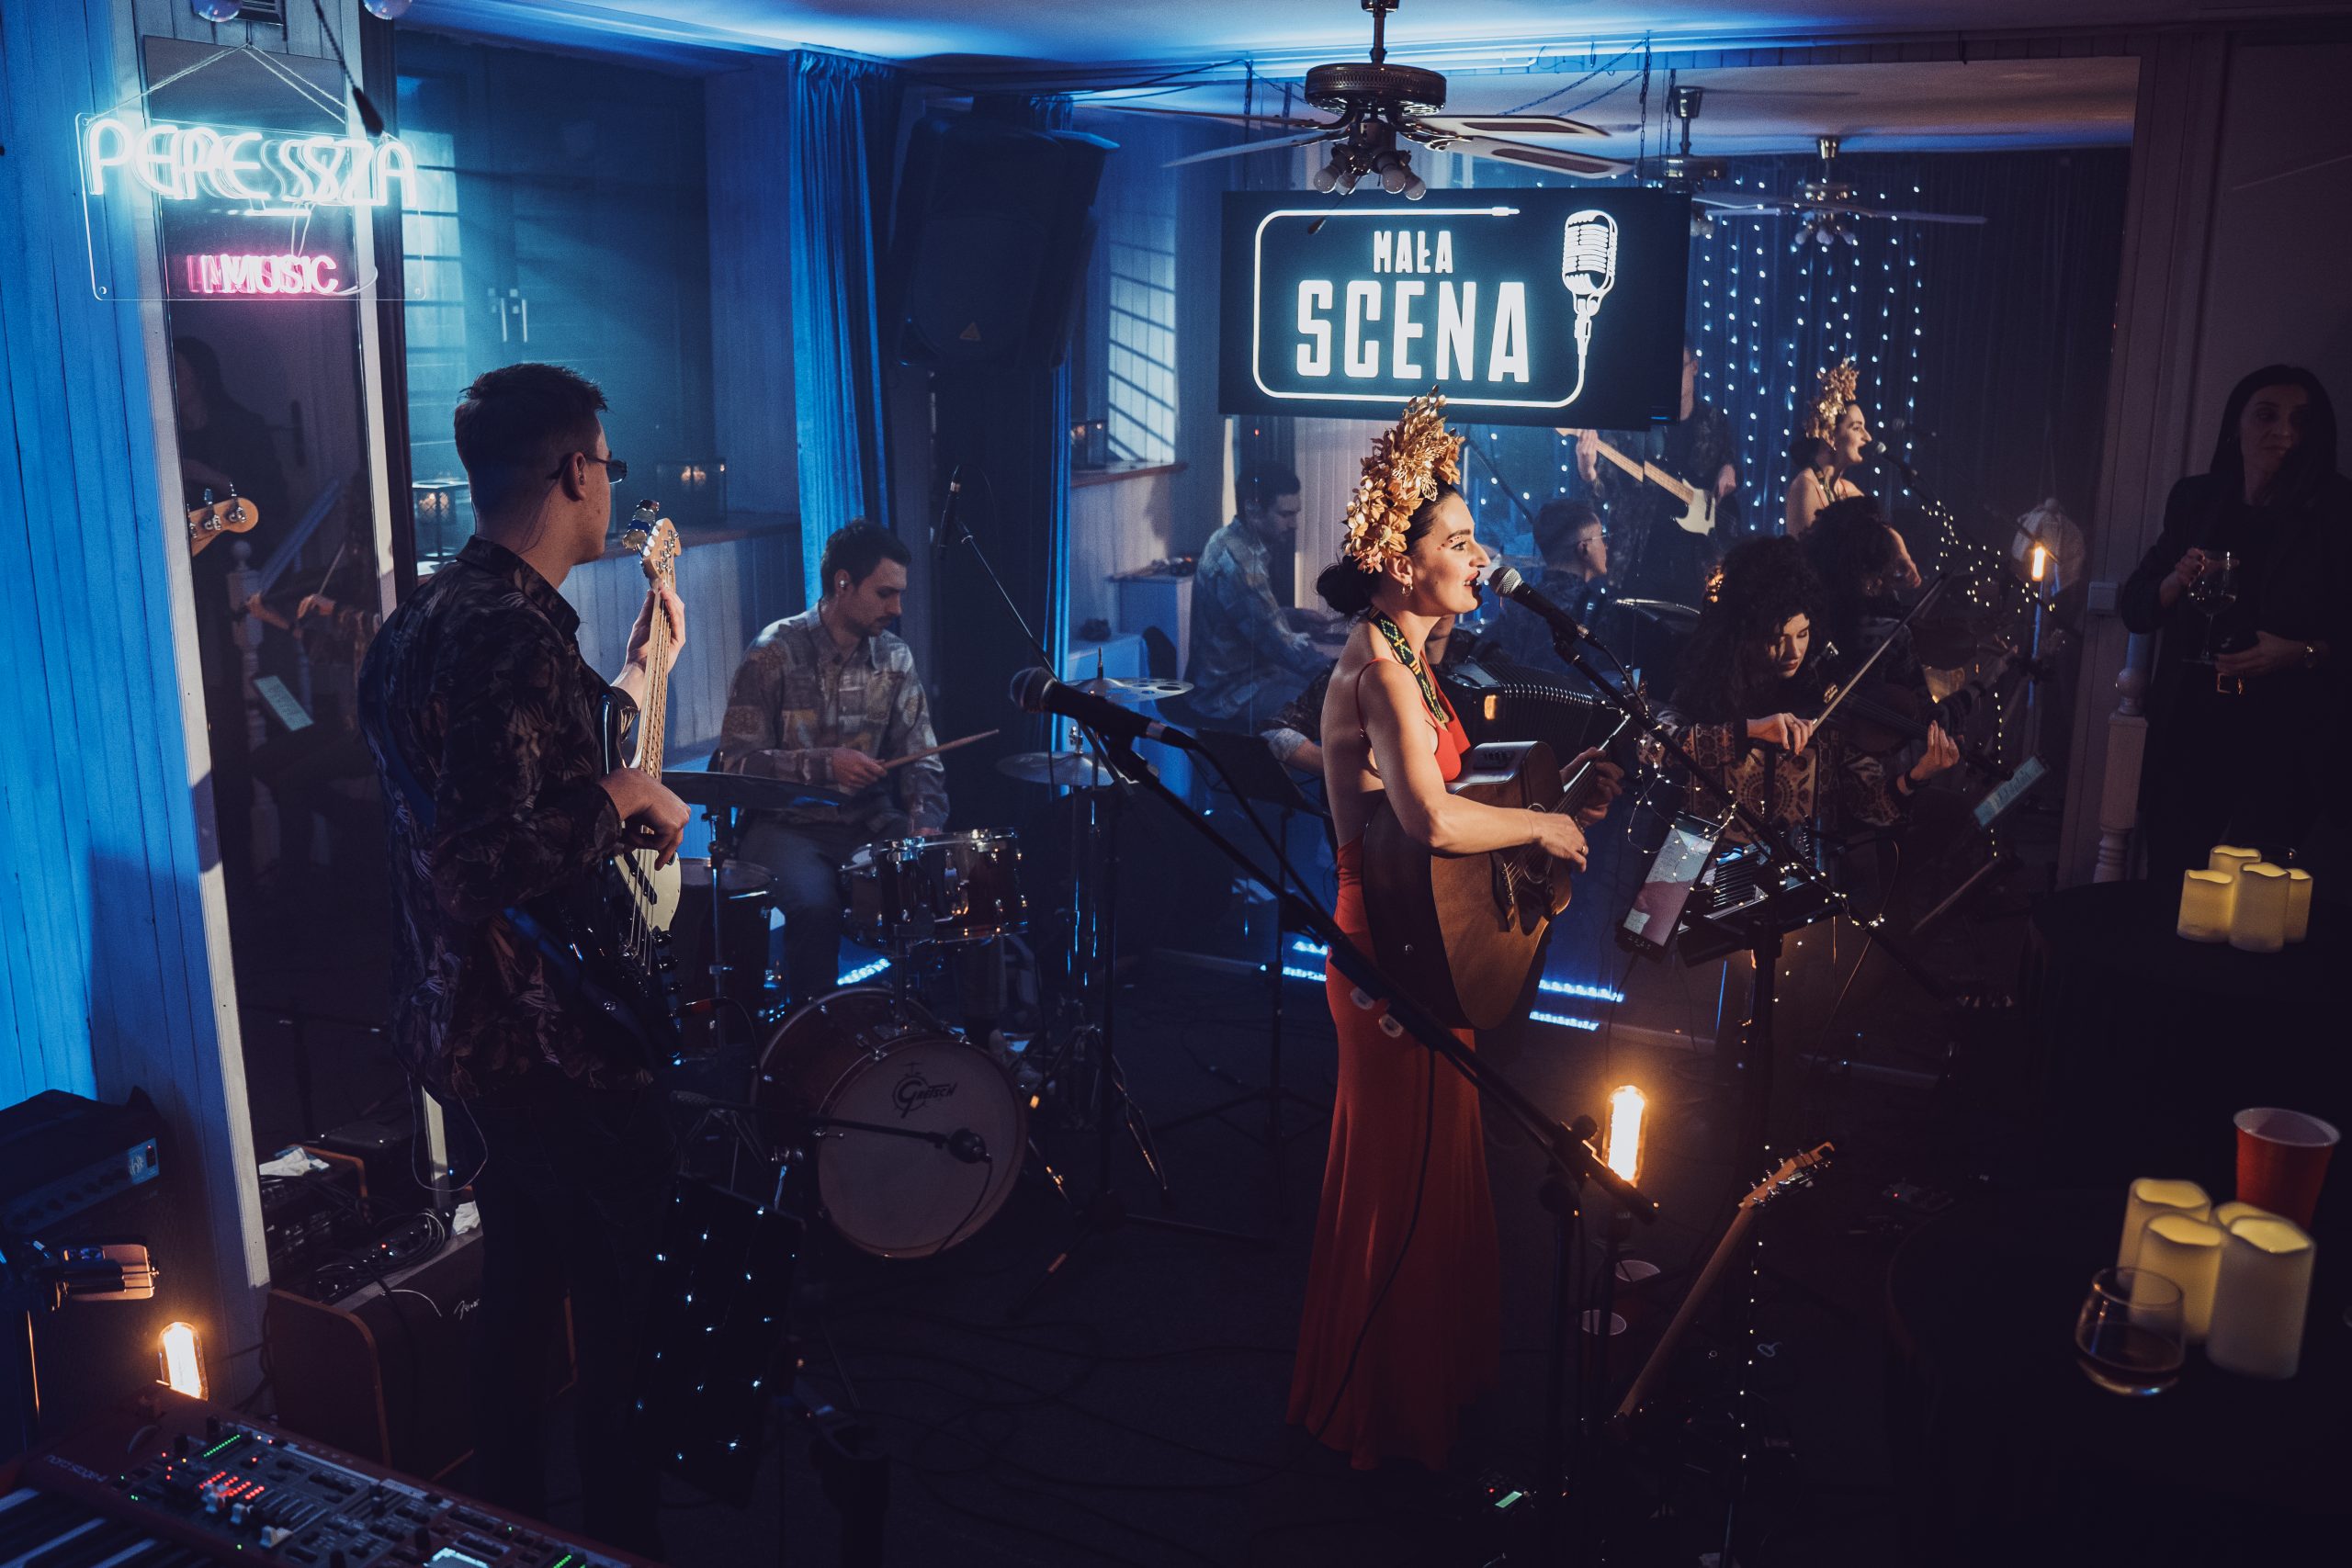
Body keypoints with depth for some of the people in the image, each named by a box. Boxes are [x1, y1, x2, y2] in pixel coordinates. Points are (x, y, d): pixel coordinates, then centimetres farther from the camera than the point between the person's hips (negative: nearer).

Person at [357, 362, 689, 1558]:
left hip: (466, 1028, 10)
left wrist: (635, 680, 21)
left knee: (520, 1294, 23)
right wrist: (623, 800, -18)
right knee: (632, 1315, 5)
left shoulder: (429, 615, 9)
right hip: (548, 1042, -10)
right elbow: (490, 855, -33)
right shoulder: (515, 634, -24)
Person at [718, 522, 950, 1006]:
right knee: (815, 906, -33)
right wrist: (824, 764, -22)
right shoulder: (774, 653, -8)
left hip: (872, 821, 4)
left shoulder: (895, 656, 6)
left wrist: (925, 818, -14)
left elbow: (918, 755, 5)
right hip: (789, 825, -4)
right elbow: (737, 762, -11)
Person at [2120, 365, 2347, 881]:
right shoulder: (2196, 499, 8)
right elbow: (2133, 607, 10)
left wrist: (2303, 652, -17)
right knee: (2169, 882, 5)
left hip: (2283, 743, -3)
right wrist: (2176, 583, -8)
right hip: (2186, 735, 3)